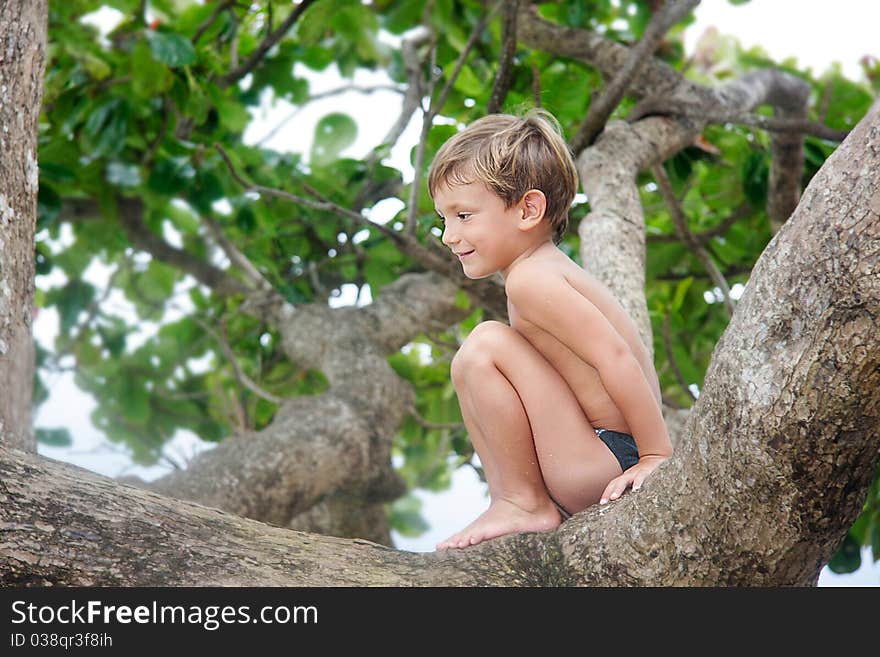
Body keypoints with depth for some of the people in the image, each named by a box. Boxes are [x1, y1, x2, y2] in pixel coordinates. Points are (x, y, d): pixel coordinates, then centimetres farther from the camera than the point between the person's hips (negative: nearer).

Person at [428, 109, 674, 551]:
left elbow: (615, 355, -23)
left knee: (484, 347, -20)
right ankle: (509, 501, 16)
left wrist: (656, 457, -20)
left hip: (603, 466, -11)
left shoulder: (530, 278, -16)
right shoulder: (551, 269, 16)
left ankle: (526, 503, -10)